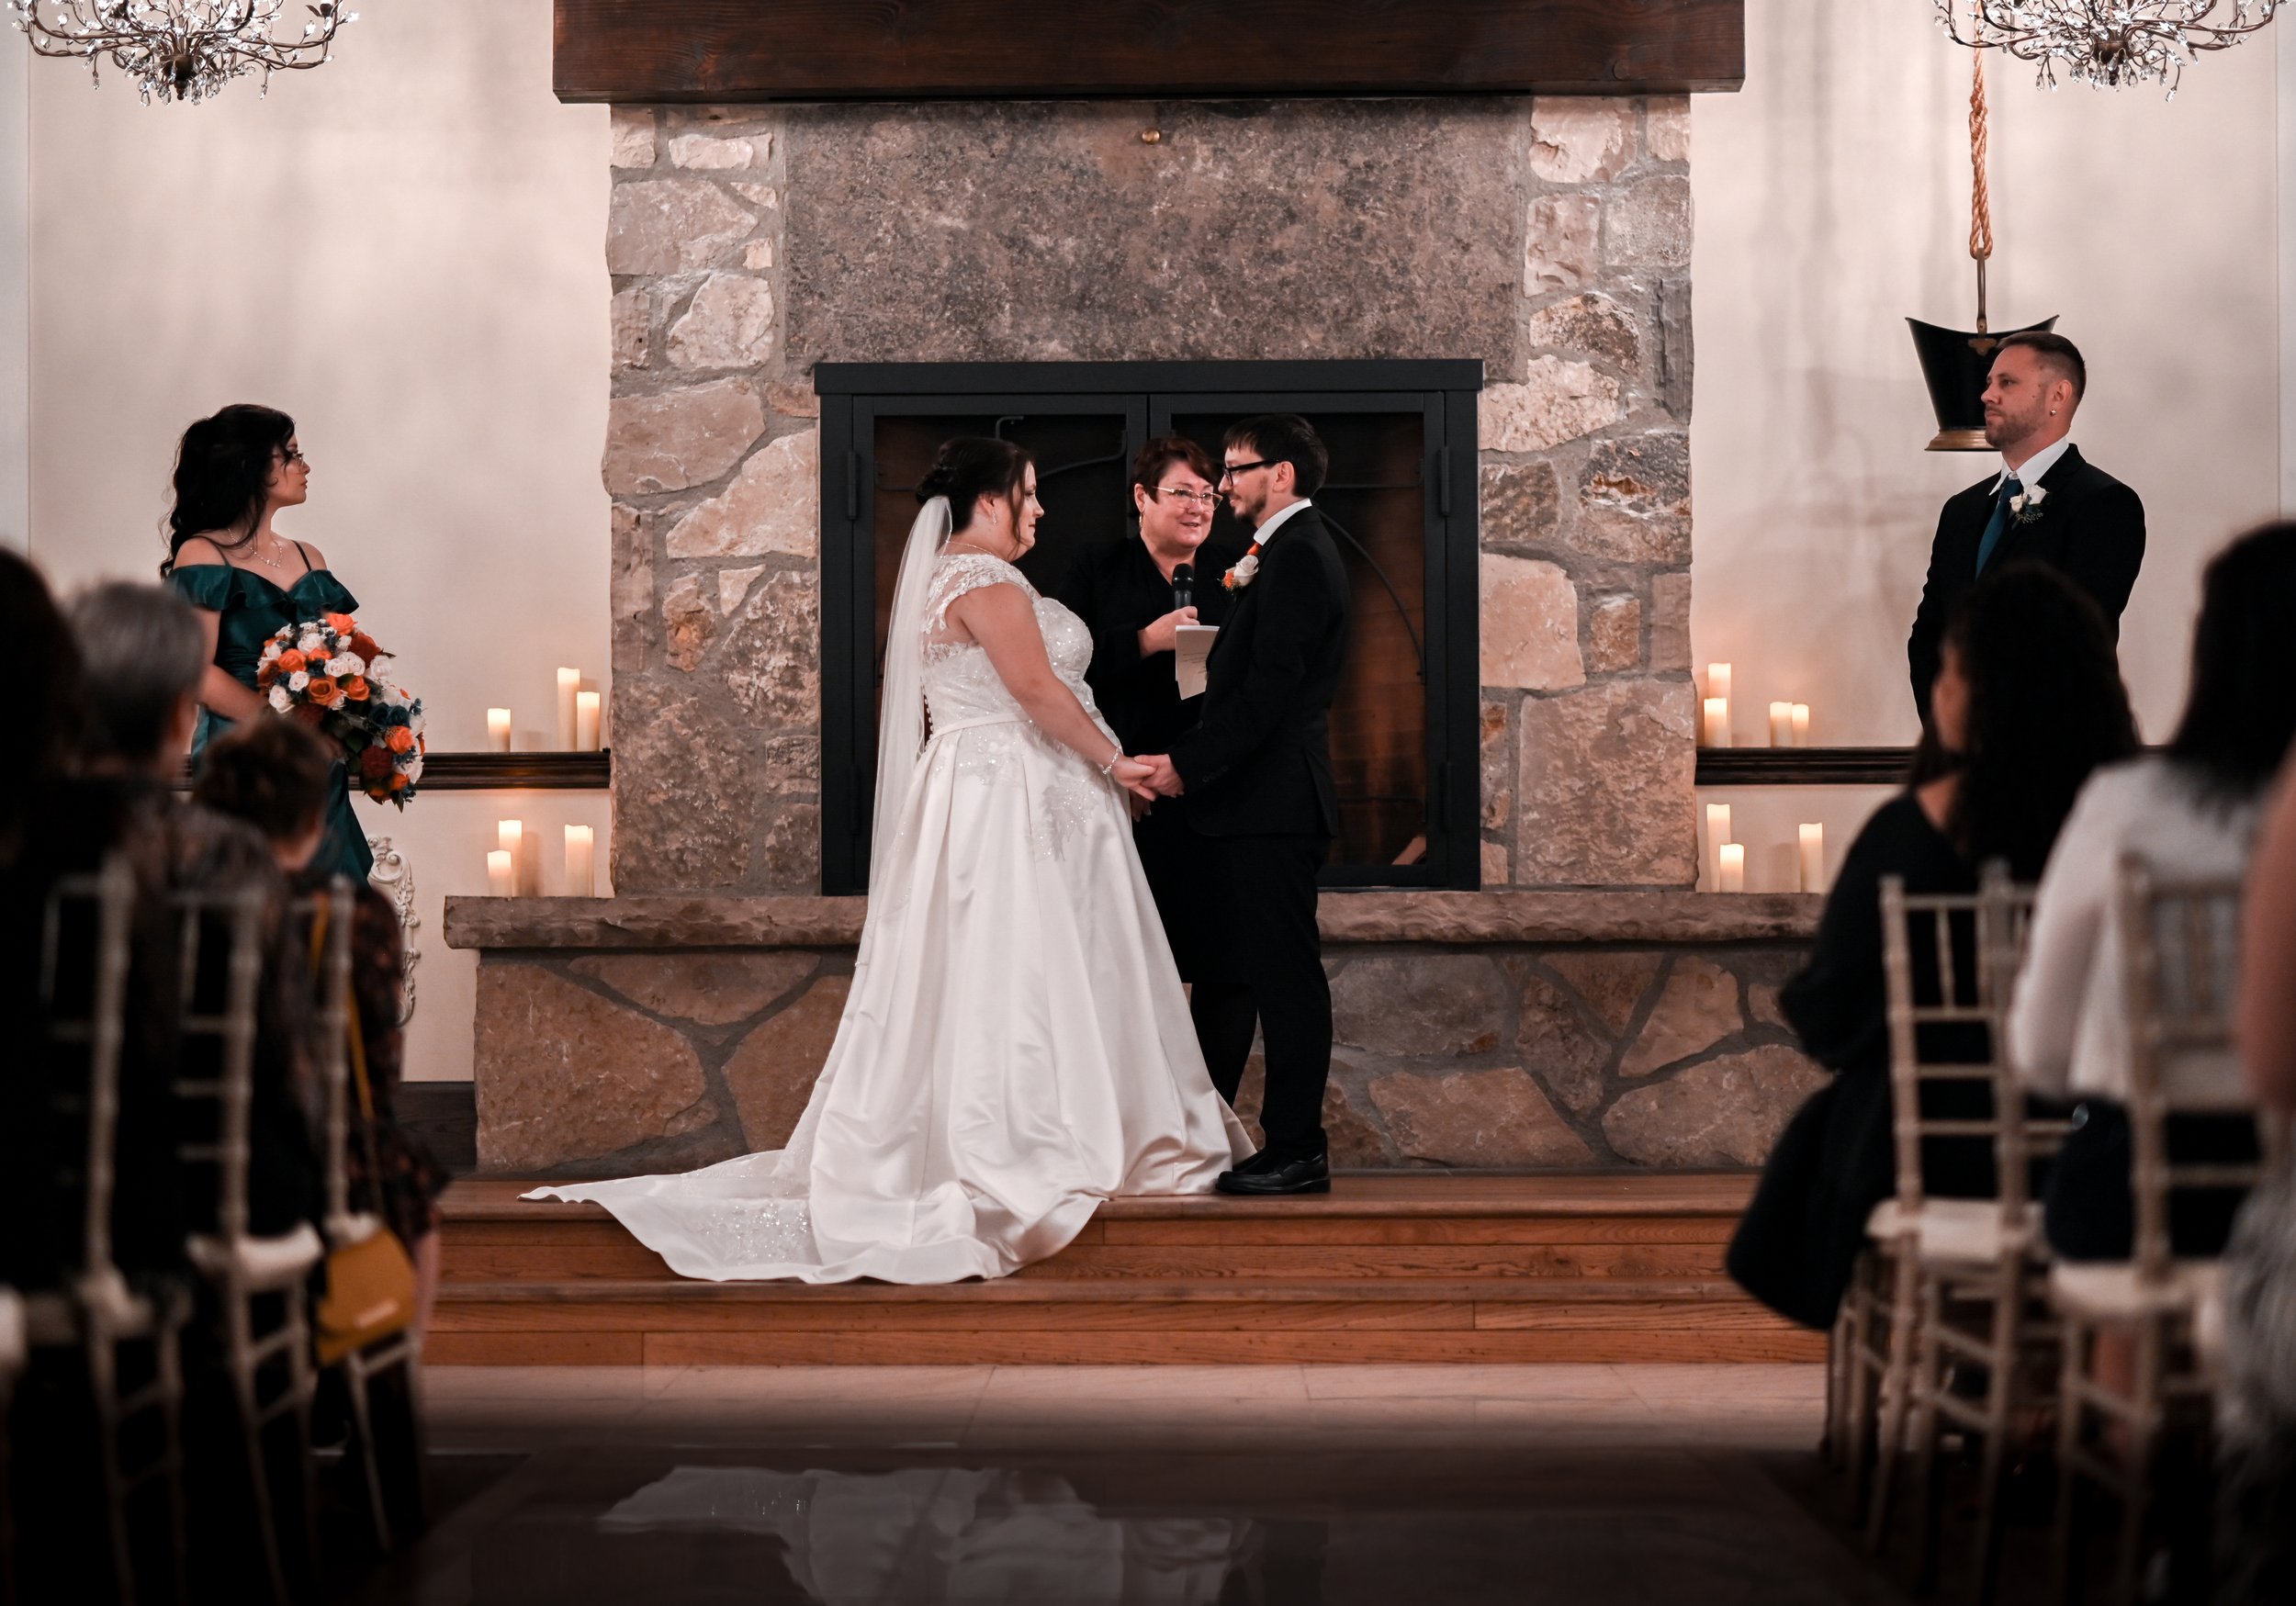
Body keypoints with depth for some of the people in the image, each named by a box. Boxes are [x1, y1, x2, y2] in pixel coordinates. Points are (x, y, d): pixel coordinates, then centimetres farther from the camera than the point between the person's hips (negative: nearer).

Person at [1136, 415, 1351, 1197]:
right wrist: (1188, 760, 12)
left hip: (1273, 805, -11)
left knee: (1284, 974, -5)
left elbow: (1268, 690, -21)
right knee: (1225, 974, 13)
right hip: (1253, 806, 11)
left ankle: (1297, 1150, 0)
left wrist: (1190, 765, -17)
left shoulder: (1297, 556, -13)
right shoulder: (1286, 552, 19)